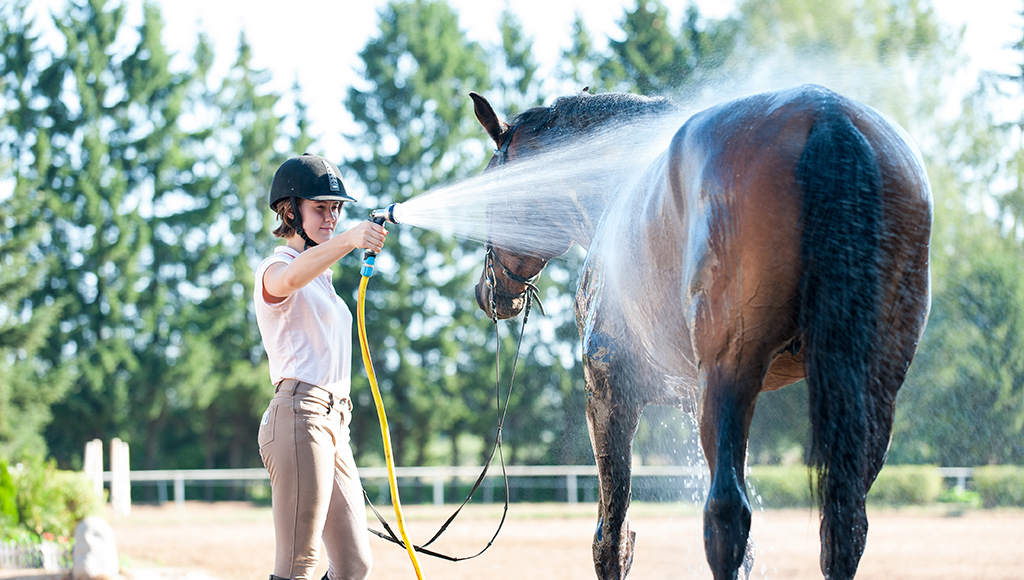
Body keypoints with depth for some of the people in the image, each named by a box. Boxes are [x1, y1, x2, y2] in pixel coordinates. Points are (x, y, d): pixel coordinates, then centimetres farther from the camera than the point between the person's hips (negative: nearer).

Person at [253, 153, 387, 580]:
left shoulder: (320, 277, 25)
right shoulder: (276, 268, -4)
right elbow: (290, 279, -31)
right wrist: (348, 240, -47)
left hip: (334, 424, 9)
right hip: (299, 417, -9)